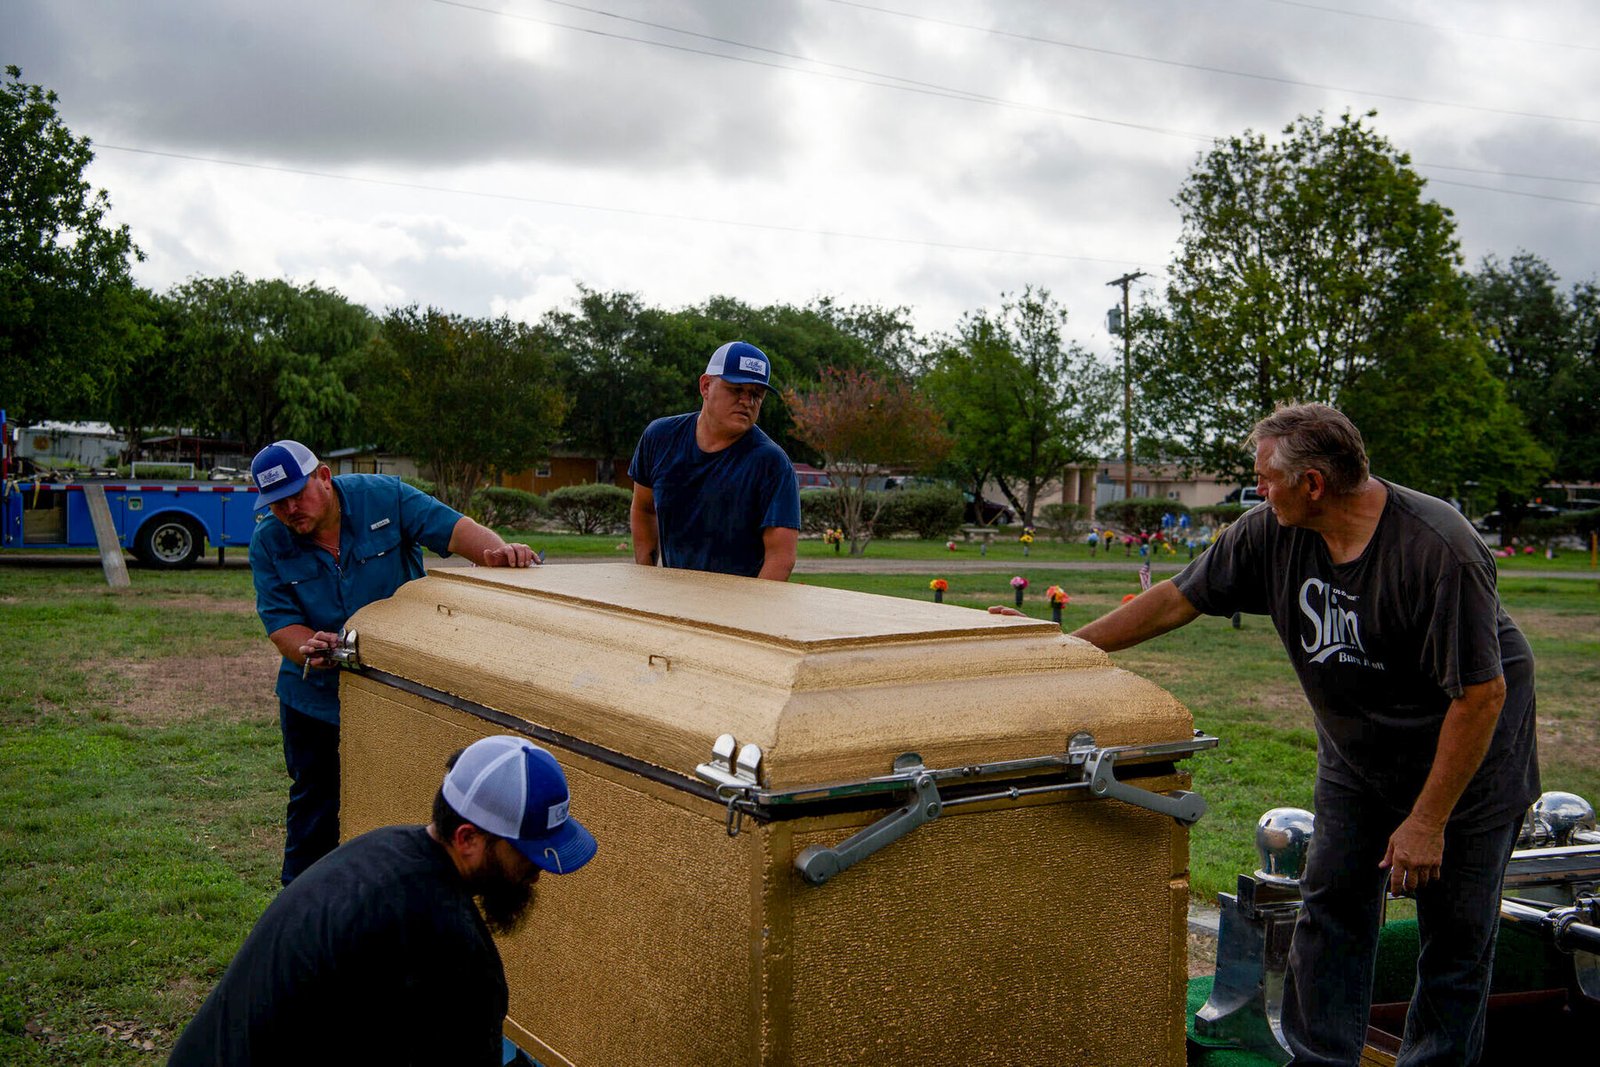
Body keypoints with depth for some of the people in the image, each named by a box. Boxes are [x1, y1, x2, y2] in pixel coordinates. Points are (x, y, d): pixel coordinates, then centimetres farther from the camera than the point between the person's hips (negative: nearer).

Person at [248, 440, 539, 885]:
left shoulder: (383, 497, -12)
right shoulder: (268, 543, -7)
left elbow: (451, 527, -19)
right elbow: (278, 619, -12)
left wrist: (497, 551, -39)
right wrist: (308, 648, -34)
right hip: (316, 700, 1)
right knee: (314, 809, 11)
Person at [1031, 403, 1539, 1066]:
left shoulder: (1439, 552, -30)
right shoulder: (1273, 532, -13)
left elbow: (1482, 694, -26)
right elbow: (1177, 600, -4)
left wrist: (1427, 822, -22)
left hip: (1468, 753, -5)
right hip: (1355, 750, 5)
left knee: (1456, 929, 2)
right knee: (1330, 903, 6)